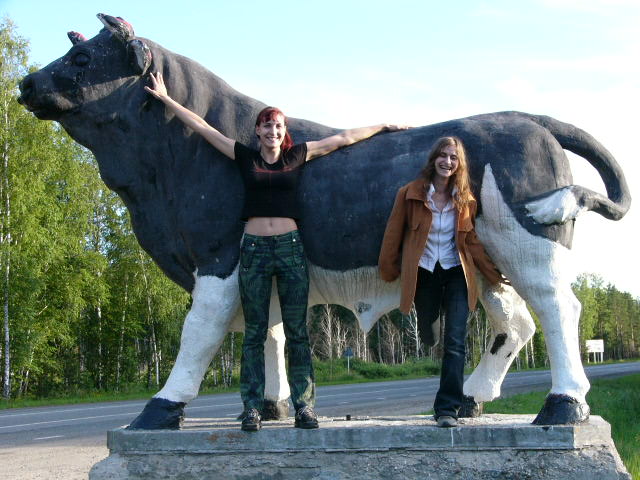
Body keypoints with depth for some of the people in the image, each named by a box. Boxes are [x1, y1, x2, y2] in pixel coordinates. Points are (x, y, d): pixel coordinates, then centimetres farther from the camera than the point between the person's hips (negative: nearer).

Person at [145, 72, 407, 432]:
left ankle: (304, 406, 5)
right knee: (255, 333, 2)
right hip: (254, 249, 0)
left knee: (297, 332, 1)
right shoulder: (245, 157, 8)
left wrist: (384, 126, 22)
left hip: (290, 247, 0)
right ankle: (253, 409, 4)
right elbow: (202, 126, 12)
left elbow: (344, 138, 15)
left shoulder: (298, 156, 8)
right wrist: (166, 99, 16)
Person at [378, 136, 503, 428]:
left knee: (455, 341, -11)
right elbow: (394, 234, 5)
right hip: (423, 273, 0)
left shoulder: (465, 200, 3)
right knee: (429, 337, 6)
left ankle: (448, 409, -11)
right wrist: (388, 271, 10)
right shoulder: (410, 194, -3)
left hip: (456, 273, 0)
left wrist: (494, 274, 8)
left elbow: (472, 242, 9)